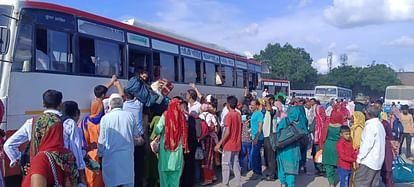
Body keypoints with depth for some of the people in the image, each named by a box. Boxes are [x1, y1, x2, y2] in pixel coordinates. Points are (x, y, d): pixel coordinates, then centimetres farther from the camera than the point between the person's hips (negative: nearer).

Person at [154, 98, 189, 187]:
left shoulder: (165, 115, -8)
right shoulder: (182, 116, -2)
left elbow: (157, 130, -11)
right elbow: (185, 132, 0)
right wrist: (184, 145, 8)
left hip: (165, 146, -2)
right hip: (178, 147, 2)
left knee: (164, 169, 9)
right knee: (176, 169, 11)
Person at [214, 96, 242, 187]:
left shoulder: (229, 115, -16)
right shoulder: (238, 114, 8)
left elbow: (227, 132, -22)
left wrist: (219, 144, -20)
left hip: (228, 145, -7)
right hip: (237, 145, 7)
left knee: (225, 165, 0)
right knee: (236, 165, 12)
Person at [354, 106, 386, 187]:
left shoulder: (370, 126, -16)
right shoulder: (380, 125, 13)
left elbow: (367, 144, -20)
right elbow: (379, 143, 15)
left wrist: (359, 158, -14)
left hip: (368, 161, -9)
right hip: (378, 160, 9)